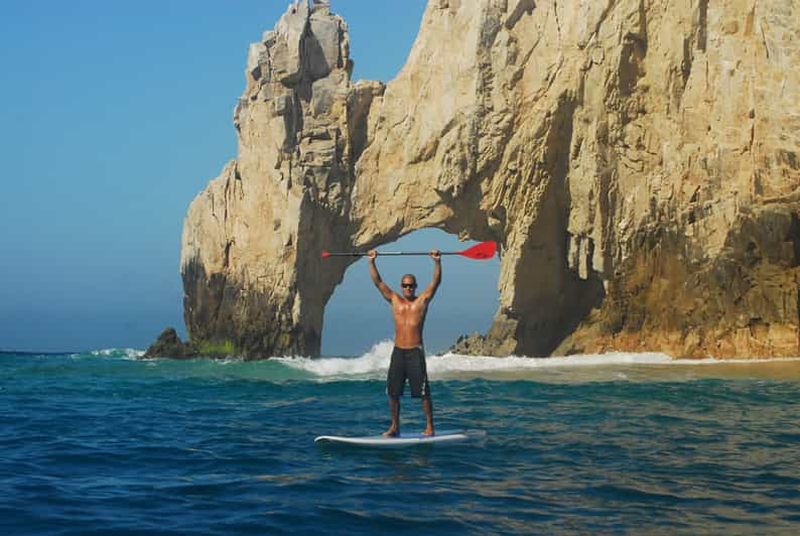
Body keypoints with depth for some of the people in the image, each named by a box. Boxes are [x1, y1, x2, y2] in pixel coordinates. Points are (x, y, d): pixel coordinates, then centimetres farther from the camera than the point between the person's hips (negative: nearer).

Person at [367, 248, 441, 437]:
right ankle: (394, 427, 15)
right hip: (398, 352, 4)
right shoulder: (394, 300, 11)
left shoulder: (422, 300, 4)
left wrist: (437, 262, -18)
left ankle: (429, 426, 2)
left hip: (416, 352, -4)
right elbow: (378, 281, 8)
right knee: (393, 392, 5)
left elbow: (436, 282, -6)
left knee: (423, 392, -4)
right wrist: (371, 262, -1)